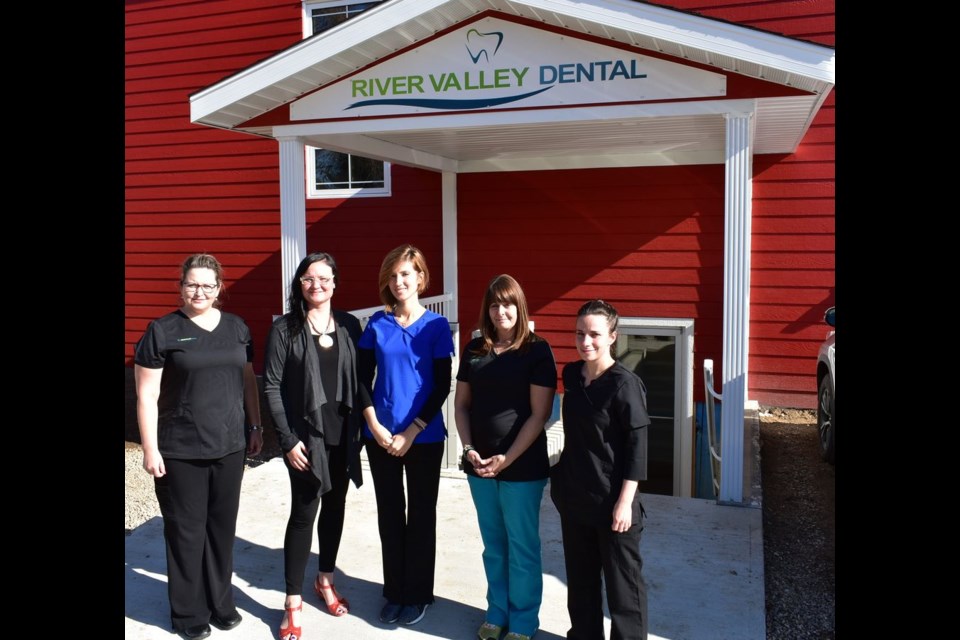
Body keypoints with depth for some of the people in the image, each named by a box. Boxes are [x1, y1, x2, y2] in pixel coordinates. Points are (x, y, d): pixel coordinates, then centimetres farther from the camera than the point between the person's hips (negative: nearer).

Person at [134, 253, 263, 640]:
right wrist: (150, 448, -11)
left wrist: (255, 427, 11)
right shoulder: (162, 331, -7)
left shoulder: (236, 327, 6)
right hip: (180, 452, -4)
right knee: (186, 531, 8)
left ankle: (221, 603, 31)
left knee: (222, 528, 14)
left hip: (229, 447, 4)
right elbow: (147, 395, -7)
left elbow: (248, 380, 13)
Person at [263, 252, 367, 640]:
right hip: (306, 436, -3)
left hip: (342, 435, 3)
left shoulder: (349, 325, 3)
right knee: (304, 512, -1)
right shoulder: (284, 329, -5)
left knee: (335, 507, 14)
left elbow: (360, 379, 6)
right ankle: (293, 601, 12)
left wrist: (360, 427, 1)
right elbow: (272, 387, -7)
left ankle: (325, 580, 33)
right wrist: (288, 439, -11)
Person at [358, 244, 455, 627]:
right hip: (381, 436, 2)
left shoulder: (436, 326, -5)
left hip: (424, 437, -2)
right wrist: (375, 426, -9)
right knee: (389, 513, 12)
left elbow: (442, 385, -7)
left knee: (420, 515, 9)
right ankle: (394, 593, 27)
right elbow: (363, 380, 3)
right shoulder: (376, 324, 2)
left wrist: (411, 432, -12)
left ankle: (418, 595, 24)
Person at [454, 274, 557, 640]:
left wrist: (507, 458, -15)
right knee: (493, 544, 16)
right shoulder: (474, 349, 5)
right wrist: (469, 449, -3)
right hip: (479, 465, 4)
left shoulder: (536, 351, -8)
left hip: (523, 466, -4)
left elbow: (539, 414, -11)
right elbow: (461, 404, 10)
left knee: (522, 547, 8)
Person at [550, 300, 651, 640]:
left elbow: (637, 447, -15)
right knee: (580, 576, 20)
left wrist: (625, 501, -17)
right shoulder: (571, 374, 2)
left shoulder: (625, 384, -17)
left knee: (622, 580, 8)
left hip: (612, 499, -6)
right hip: (574, 495, 7)